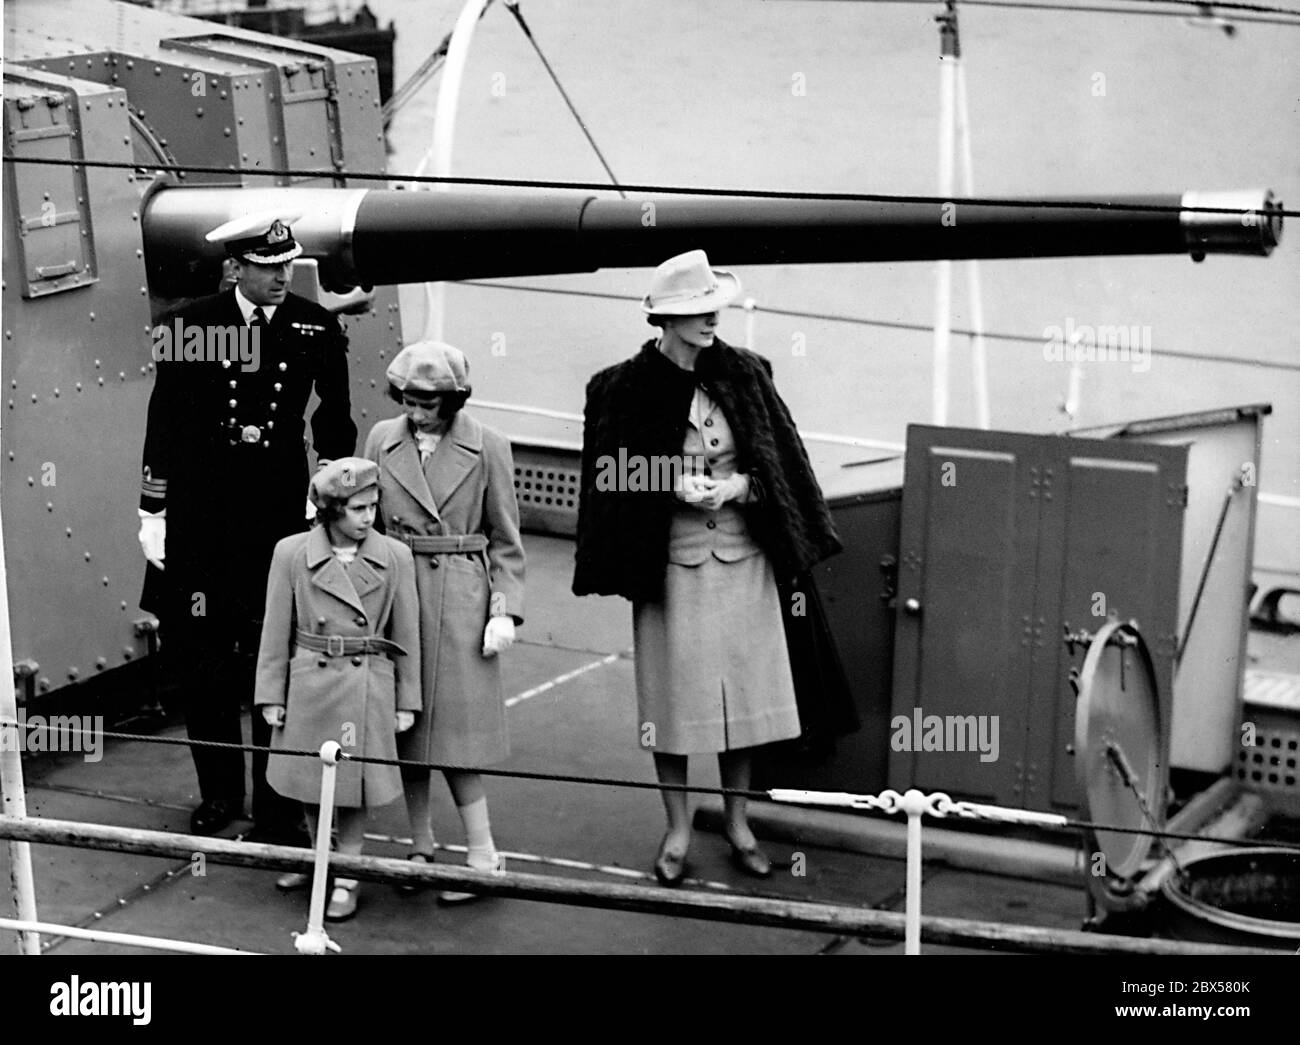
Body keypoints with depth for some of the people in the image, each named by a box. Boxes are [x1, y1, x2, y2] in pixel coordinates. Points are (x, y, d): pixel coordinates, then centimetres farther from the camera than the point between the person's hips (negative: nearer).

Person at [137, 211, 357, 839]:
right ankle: (219, 793, 24)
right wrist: (153, 512, 1)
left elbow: (335, 422, 10)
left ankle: (278, 804, 14)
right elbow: (164, 422, 2)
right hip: (202, 512, 0)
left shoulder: (317, 328, 0)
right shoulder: (192, 326, -3)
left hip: (284, 507, 0)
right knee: (200, 658, 7)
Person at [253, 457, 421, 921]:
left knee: (354, 785, 5)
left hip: (369, 689, -1)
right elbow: (276, 631, 2)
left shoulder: (395, 557, -3)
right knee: (309, 779, 15)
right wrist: (271, 696, 1)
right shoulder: (291, 554, -4)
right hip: (309, 686, 1)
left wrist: (407, 702, 4)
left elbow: (406, 636, 3)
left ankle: (347, 877, 19)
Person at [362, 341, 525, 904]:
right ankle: (421, 847, 20)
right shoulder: (382, 440, 4)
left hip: (460, 599, -3)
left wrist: (505, 610, -6)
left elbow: (505, 539, 1)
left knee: (452, 726, -3)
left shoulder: (487, 447, -3)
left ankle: (483, 855, 6)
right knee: (405, 726, 7)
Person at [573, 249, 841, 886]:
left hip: (741, 554, 2)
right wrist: (674, 488, -16)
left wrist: (738, 485, -12)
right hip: (670, 560, -2)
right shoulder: (626, 389, -7)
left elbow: (777, 464, 5)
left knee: (741, 689, 8)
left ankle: (736, 822, 24)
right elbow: (615, 478, -2)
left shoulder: (744, 375, 1)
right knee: (674, 694, 4)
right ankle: (677, 829, 20)